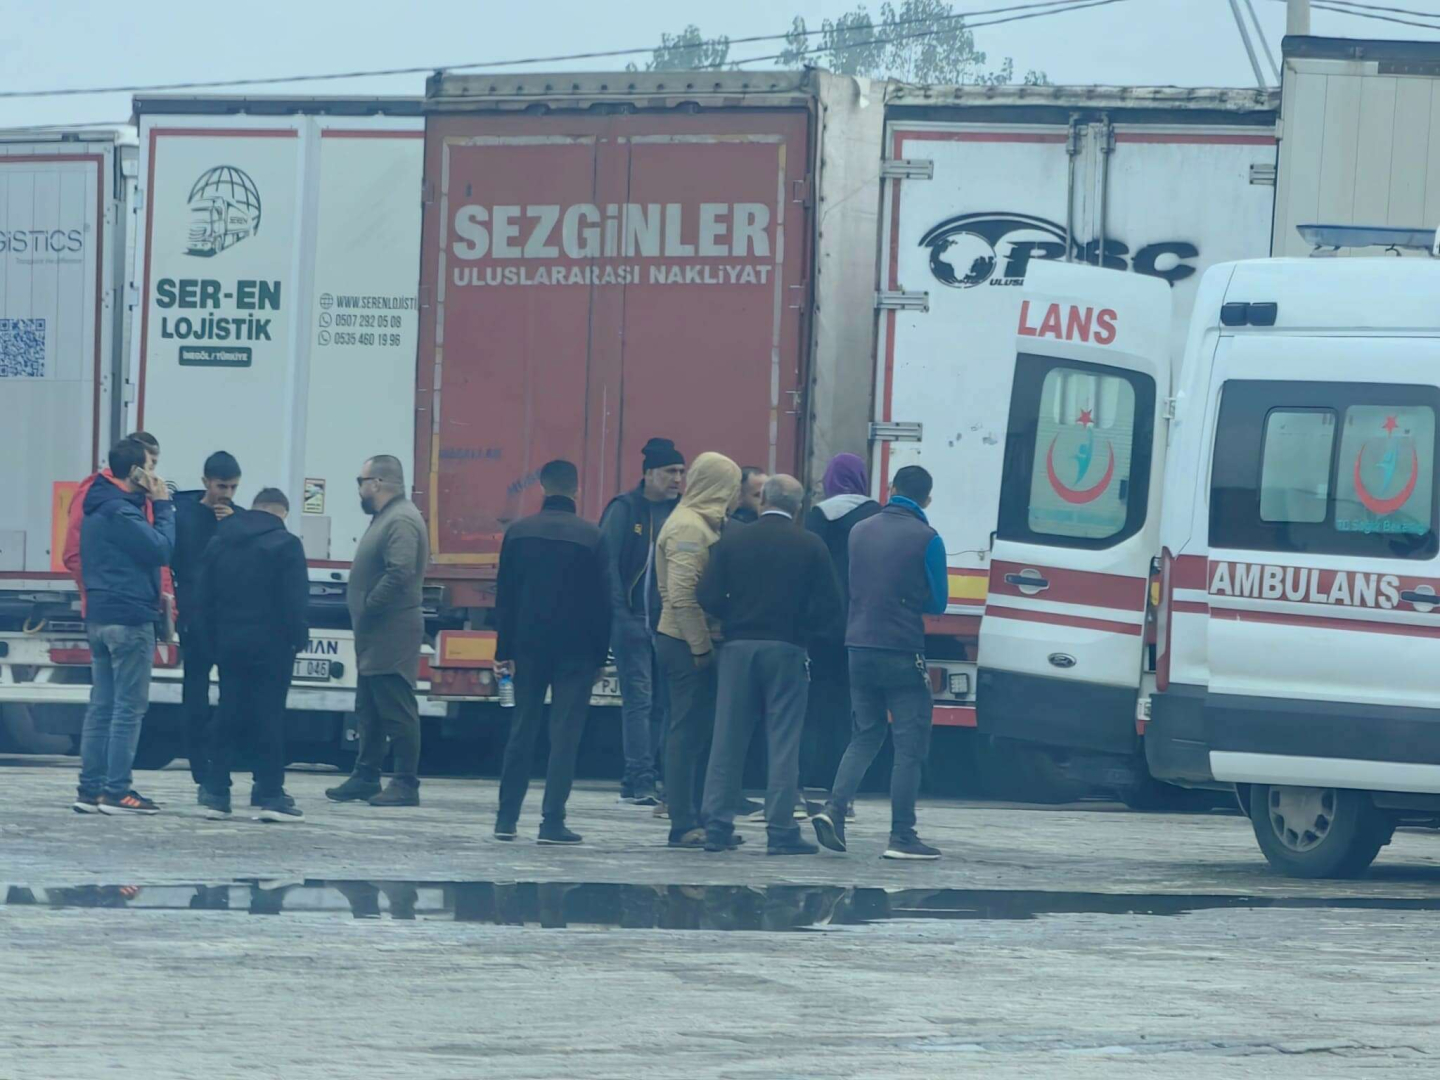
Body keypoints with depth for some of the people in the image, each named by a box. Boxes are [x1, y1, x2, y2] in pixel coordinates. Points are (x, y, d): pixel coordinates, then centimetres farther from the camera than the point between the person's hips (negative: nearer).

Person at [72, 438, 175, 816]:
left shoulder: (98, 507, 14)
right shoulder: (120, 512, -17)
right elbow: (161, 549, -19)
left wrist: (156, 505, 5)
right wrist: (162, 506, -9)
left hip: (99, 615, 10)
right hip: (129, 616, -10)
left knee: (101, 705, 11)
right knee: (129, 707, -6)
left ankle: (90, 789, 11)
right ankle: (117, 791, -7)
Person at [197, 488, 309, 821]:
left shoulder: (220, 542, 10)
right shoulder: (285, 544, -8)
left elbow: (204, 597, 10)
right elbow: (295, 600, -13)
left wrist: (211, 640, 12)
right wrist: (298, 639, -3)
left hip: (229, 644, 5)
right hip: (270, 645, -5)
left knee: (228, 718, 8)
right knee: (270, 718, -3)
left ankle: (217, 794, 5)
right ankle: (270, 795, -6)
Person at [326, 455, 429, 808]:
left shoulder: (402, 521, -16)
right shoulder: (385, 519, 17)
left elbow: (400, 573, -27)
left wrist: (368, 610, -20)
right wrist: (363, 613, 10)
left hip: (392, 635, -11)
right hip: (376, 638, 11)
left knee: (397, 710, -7)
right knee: (369, 712, 15)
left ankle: (406, 785, -5)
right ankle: (366, 778, 21)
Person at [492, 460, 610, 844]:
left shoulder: (519, 532, 1)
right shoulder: (590, 537, -7)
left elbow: (505, 595, 4)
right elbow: (601, 600, -5)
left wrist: (505, 650, 9)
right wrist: (600, 653, 3)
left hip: (529, 644, 3)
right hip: (575, 649, -3)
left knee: (522, 730, 12)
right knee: (565, 734, -1)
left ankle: (506, 819, 13)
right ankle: (552, 822, -6)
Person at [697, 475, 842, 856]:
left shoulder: (731, 542, 1)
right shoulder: (810, 546, -2)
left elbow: (708, 597, -4)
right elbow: (828, 605, -5)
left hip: (738, 648, 2)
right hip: (786, 650, -2)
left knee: (728, 739, 6)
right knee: (783, 741, 1)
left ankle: (717, 827, 5)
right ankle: (781, 830, -2)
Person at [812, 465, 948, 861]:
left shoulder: (860, 531, 8)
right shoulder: (925, 539, -8)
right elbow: (937, 602, 0)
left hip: (860, 648, 5)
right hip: (902, 652, -5)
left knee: (866, 735, 18)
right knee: (910, 745, 2)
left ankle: (834, 809, -1)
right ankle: (902, 836, 1)